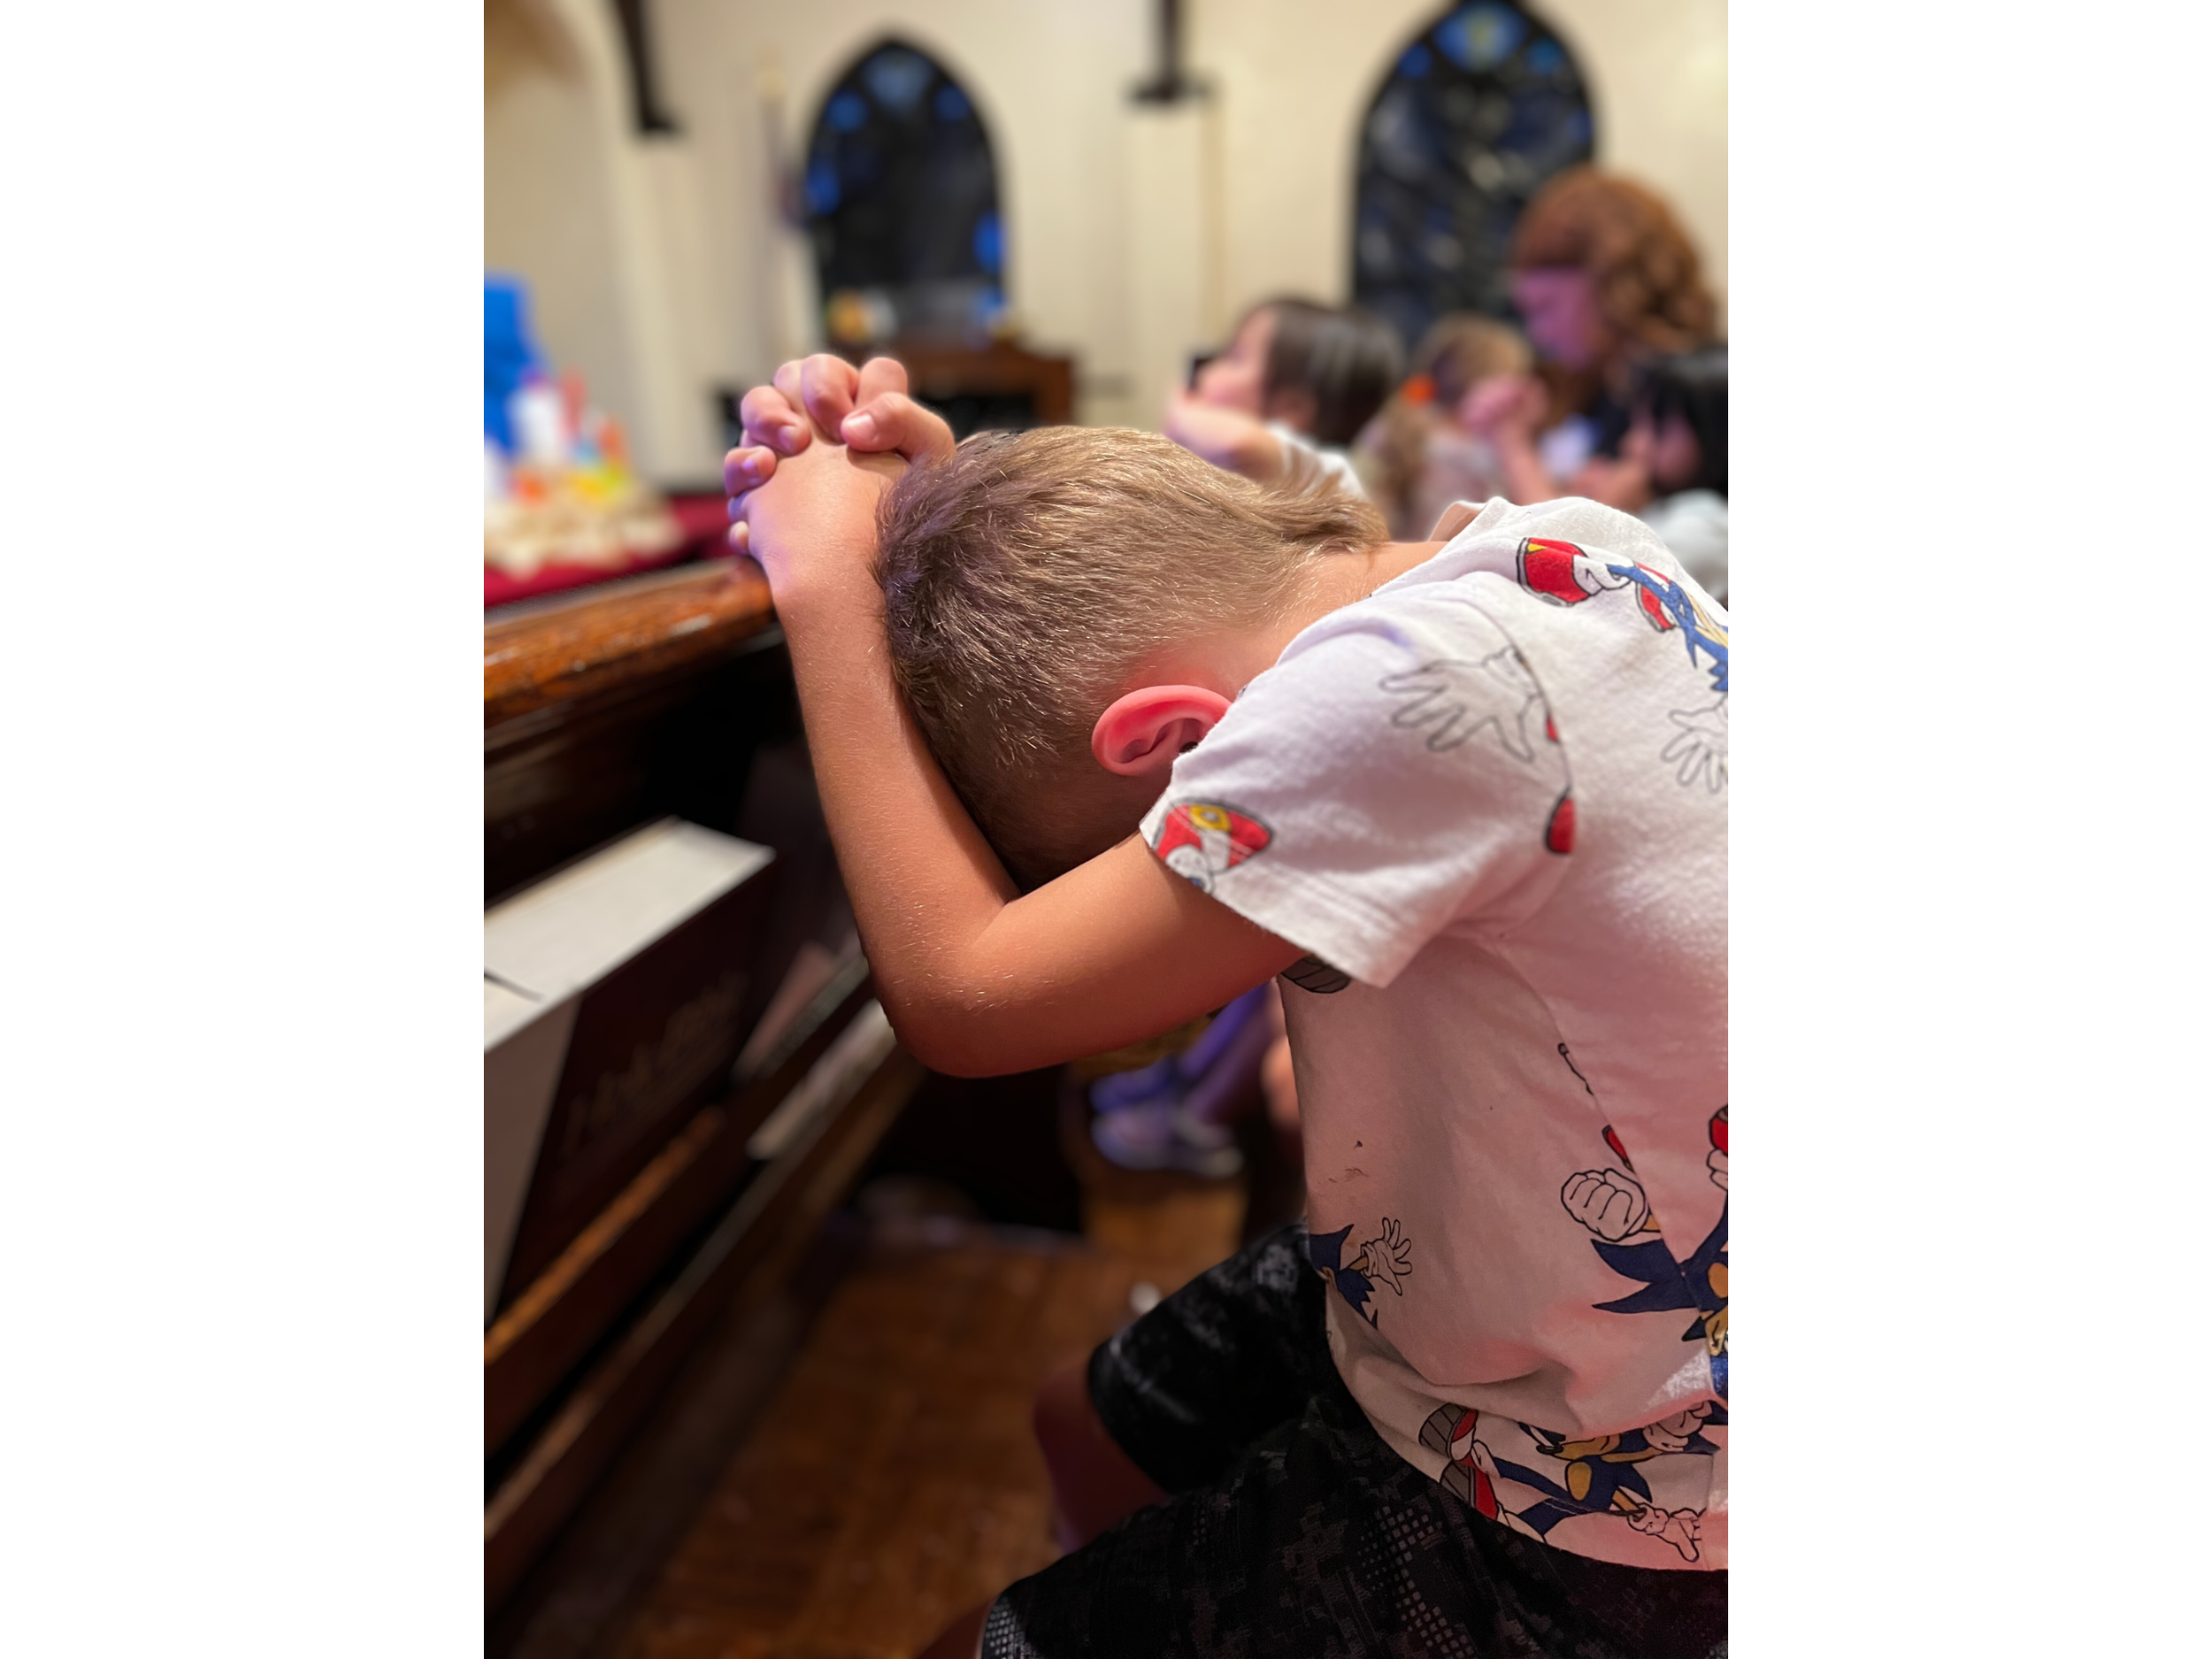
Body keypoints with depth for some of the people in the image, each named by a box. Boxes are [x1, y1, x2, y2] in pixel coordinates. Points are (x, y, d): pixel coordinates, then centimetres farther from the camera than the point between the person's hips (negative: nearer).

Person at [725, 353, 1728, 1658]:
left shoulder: (1412, 696, -37)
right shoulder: (1548, 542, -9)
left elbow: (964, 993, -29)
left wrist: (826, 582, -21)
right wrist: (961, 500, -11)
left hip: (1580, 1526, -8)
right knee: (1089, 1430, 25)